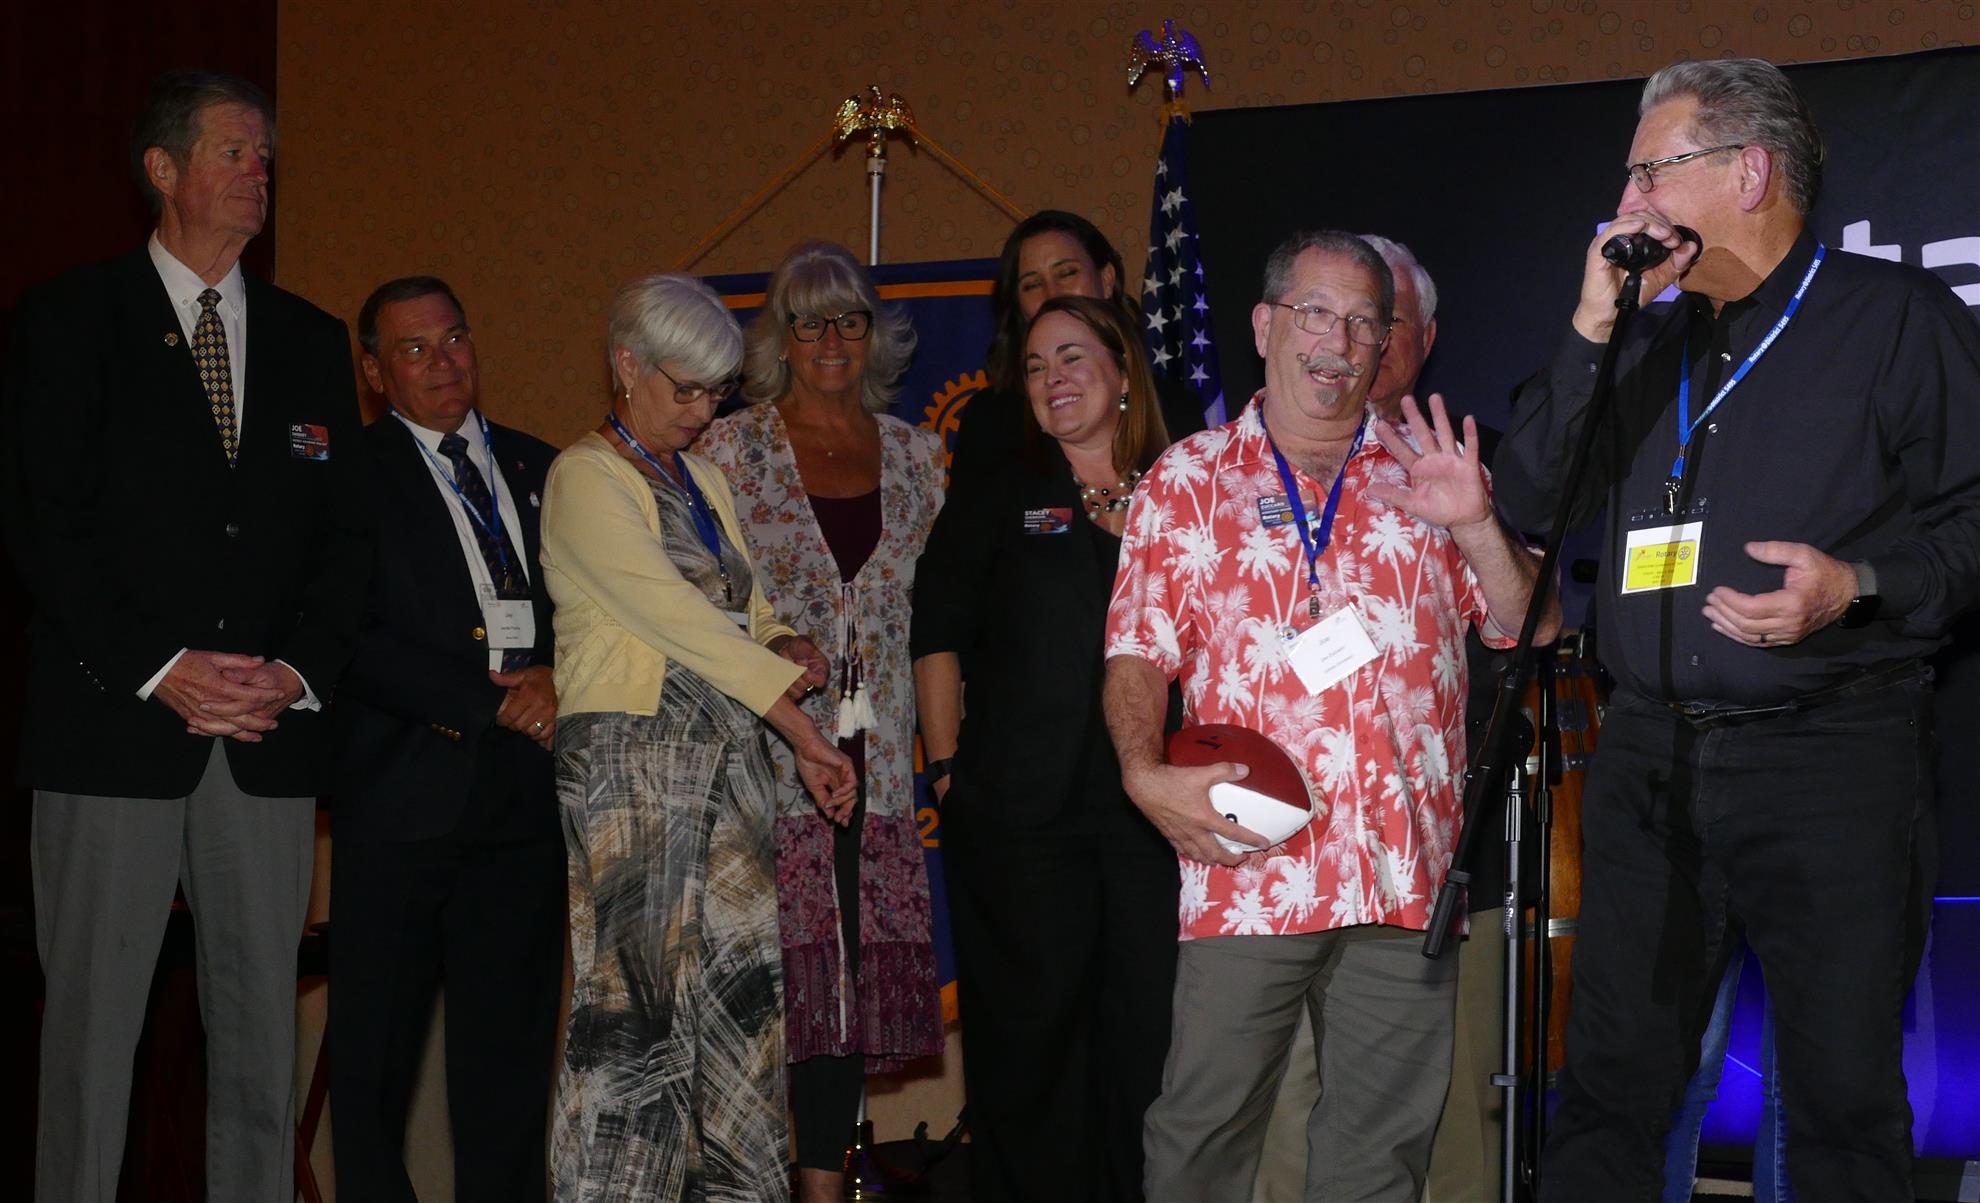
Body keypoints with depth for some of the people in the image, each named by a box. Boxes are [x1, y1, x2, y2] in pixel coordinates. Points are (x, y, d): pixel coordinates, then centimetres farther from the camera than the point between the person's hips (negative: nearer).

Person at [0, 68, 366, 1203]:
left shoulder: (313, 338, 15)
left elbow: (345, 532, 11)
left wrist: (296, 671, -5)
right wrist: (159, 670, -13)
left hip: (273, 734, 4)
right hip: (114, 726, -3)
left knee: (262, 1019, 6)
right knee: (93, 1015, 0)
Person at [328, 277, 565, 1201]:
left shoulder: (538, 468, 17)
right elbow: (354, 641, -8)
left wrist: (554, 680, -4)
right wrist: (494, 703, -11)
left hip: (526, 784, 4)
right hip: (406, 792, -4)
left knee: (511, 1038, 6)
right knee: (378, 1043, 1)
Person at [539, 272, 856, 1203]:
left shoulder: (704, 478, 19)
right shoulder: (586, 478, -5)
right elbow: (673, 616, -14)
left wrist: (780, 645, -3)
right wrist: (802, 730, -17)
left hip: (729, 757, 7)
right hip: (630, 754, -7)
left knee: (740, 987, 4)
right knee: (635, 997, -7)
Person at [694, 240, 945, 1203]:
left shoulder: (914, 454, 13)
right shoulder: (729, 448, 3)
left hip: (875, 753, 3)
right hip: (766, 751, -3)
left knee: (860, 965, 3)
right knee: (768, 971, -7)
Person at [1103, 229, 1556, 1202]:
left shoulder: (1425, 475, 14)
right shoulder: (1187, 482, 10)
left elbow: (1534, 628, 10)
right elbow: (1137, 652, 5)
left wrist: (1478, 528, -7)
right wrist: (1145, 773, -12)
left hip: (1407, 869, 2)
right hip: (1245, 859, -2)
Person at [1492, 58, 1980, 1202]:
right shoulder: (1651, 344, 17)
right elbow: (1531, 496, 8)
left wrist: (1859, 586, -17)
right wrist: (1590, 332, 0)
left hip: (1829, 756, -5)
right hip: (1649, 756, 5)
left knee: (1845, 1105, -1)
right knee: (1610, 1088, 7)